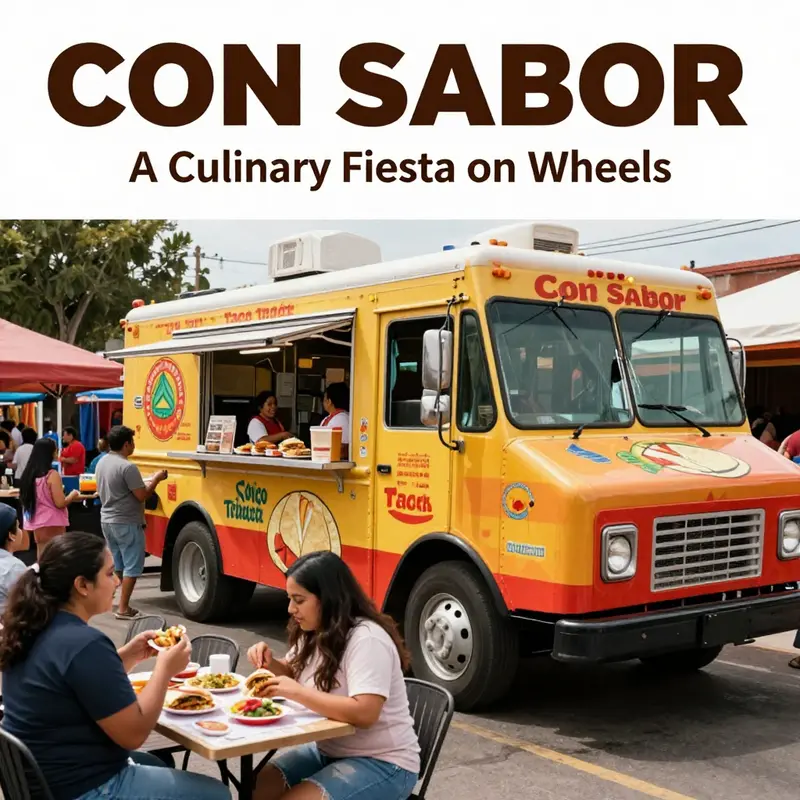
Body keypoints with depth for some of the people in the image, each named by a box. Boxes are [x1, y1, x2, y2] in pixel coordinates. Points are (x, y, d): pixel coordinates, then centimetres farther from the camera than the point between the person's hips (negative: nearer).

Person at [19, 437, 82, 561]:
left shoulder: (28, 474, 4)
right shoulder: (52, 475, -15)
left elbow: (28, 499, 14)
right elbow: (60, 503, -16)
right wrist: (73, 495, 2)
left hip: (37, 523, 7)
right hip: (52, 524, -7)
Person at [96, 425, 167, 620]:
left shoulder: (102, 463, 7)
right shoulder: (127, 467, -20)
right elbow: (142, 495, -19)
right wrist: (156, 479, -5)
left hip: (107, 520, 9)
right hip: (127, 523, -9)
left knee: (115, 565, 19)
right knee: (132, 567, -1)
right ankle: (123, 609, 0)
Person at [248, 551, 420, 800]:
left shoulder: (367, 640, -23)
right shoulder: (314, 633, 5)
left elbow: (364, 713, -33)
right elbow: (295, 674, 22)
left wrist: (297, 692, -32)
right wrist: (270, 663, 0)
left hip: (382, 763, -8)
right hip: (328, 751, 8)